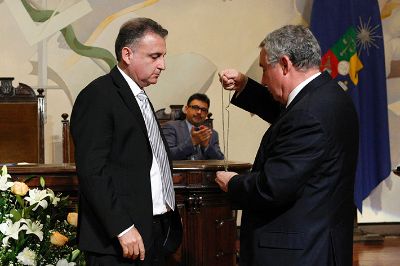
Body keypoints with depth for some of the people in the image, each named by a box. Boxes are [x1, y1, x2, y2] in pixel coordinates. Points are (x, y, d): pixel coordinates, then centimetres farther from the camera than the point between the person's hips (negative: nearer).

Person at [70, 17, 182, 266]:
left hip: (157, 233, 8)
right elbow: (92, 171, -18)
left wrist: (171, 215, 13)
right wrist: (123, 228, -22)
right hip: (121, 239, -8)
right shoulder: (97, 96, -11)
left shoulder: (139, 97, 18)